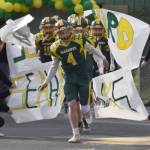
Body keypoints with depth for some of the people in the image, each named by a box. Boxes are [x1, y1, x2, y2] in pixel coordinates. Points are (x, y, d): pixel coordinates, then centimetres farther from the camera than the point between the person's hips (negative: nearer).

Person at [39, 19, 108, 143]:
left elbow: (92, 49, 10)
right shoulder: (56, 48, -4)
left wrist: (102, 58, 25)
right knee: (72, 106, -11)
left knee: (84, 108, 0)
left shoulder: (79, 41, -10)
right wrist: (46, 82, 7)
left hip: (83, 77, -1)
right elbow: (54, 66, 9)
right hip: (70, 79, 1)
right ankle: (76, 135, -5)